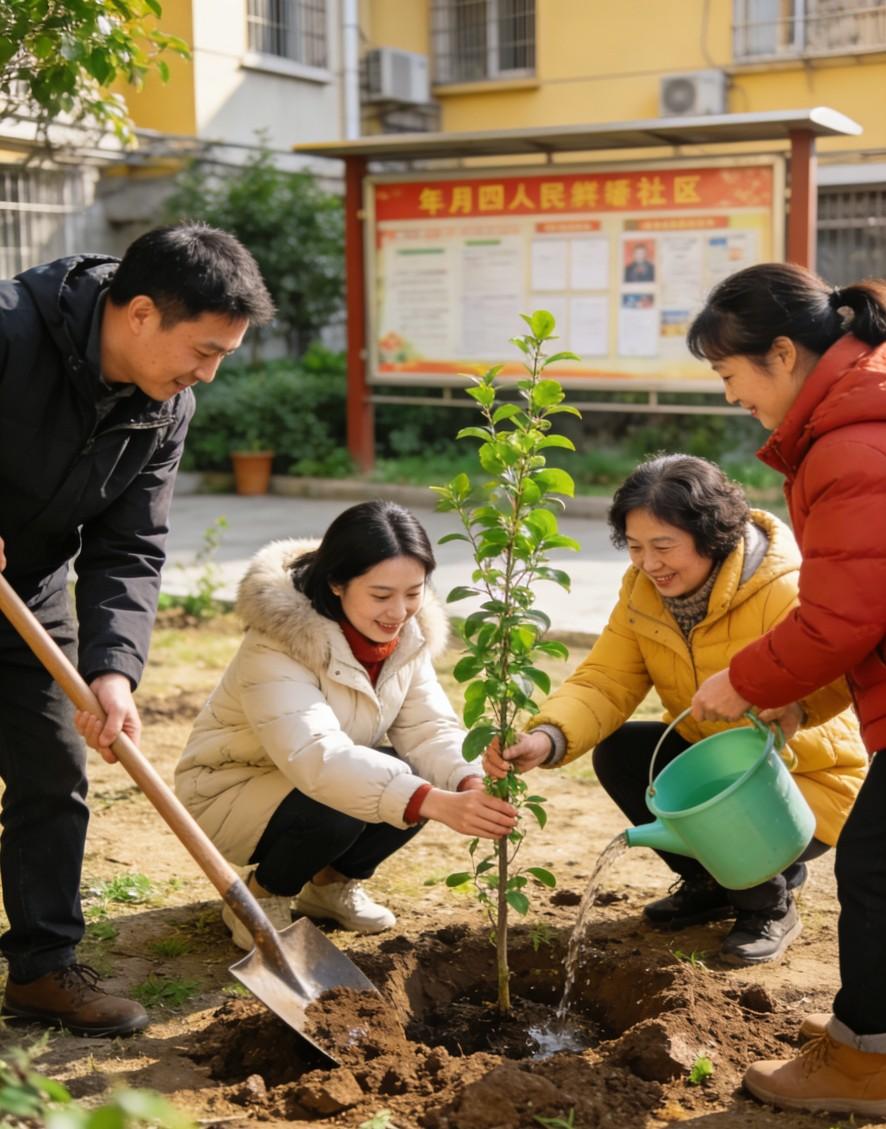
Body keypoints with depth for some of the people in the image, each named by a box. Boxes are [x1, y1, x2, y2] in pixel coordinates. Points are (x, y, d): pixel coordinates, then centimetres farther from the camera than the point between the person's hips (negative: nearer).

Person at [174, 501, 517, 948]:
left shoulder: (409, 634, -10)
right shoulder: (278, 642, -32)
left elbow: (430, 729, -15)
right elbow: (316, 756, -44)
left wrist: (471, 785, -38)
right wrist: (437, 803, -55)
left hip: (330, 778, 6)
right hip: (229, 793, -6)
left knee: (415, 781, -20)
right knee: (335, 806, -34)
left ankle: (333, 883, 7)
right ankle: (260, 894, -3)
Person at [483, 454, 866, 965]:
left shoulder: (785, 594, -28)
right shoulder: (643, 589, -10)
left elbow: (839, 683, -32)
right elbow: (604, 683, -18)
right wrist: (547, 738, -37)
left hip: (805, 777, -6)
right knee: (618, 752, -14)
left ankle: (772, 904, 8)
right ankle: (712, 883, 11)